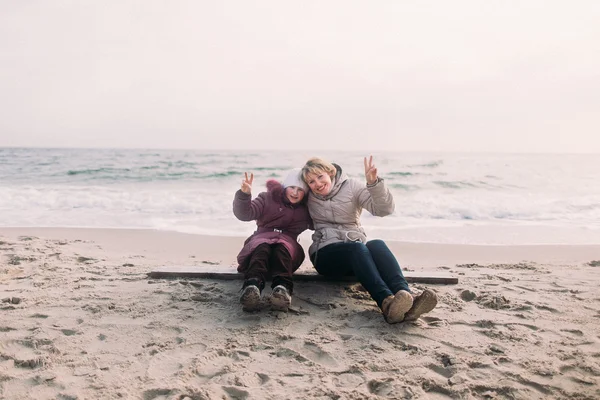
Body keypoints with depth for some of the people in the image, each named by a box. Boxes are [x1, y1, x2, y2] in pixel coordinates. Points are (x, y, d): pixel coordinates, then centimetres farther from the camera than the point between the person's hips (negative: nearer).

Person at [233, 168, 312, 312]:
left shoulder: (305, 210, 20)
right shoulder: (268, 198, 11)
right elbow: (244, 214, -2)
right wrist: (244, 195, -23)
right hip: (262, 238, -1)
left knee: (282, 248, -38)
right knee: (262, 247, -39)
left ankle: (282, 288, -67)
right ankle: (252, 287, -67)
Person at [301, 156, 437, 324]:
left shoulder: (351, 186, 4)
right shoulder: (309, 197, 11)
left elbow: (384, 209, -9)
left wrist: (373, 183, -23)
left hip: (357, 250, 2)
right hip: (325, 253, -1)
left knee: (377, 244, -34)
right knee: (357, 247, -35)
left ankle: (407, 298, -56)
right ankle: (387, 303, -61)